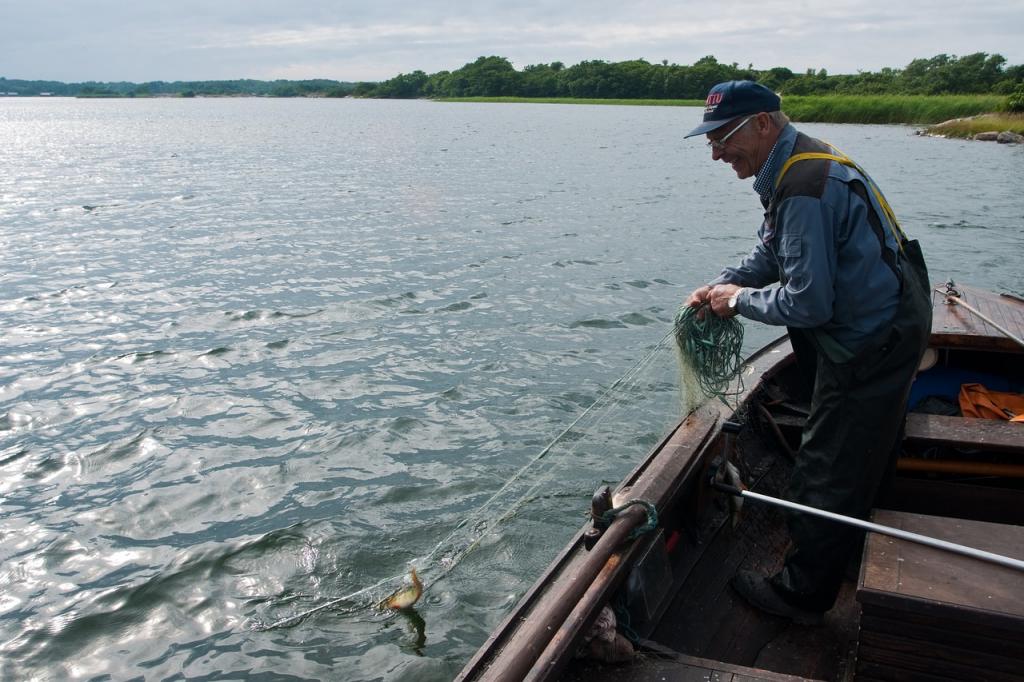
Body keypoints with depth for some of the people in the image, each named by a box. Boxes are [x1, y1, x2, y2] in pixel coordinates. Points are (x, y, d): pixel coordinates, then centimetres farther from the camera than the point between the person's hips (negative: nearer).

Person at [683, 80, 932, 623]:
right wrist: (719, 285, 1)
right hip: (885, 327, 11)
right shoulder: (800, 163, 6)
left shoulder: (803, 189, -28)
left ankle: (800, 594, 17)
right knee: (864, 452, 26)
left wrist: (739, 300, -13)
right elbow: (770, 253, 15)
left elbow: (806, 303, -28)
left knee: (829, 476, 1)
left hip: (871, 344, -11)